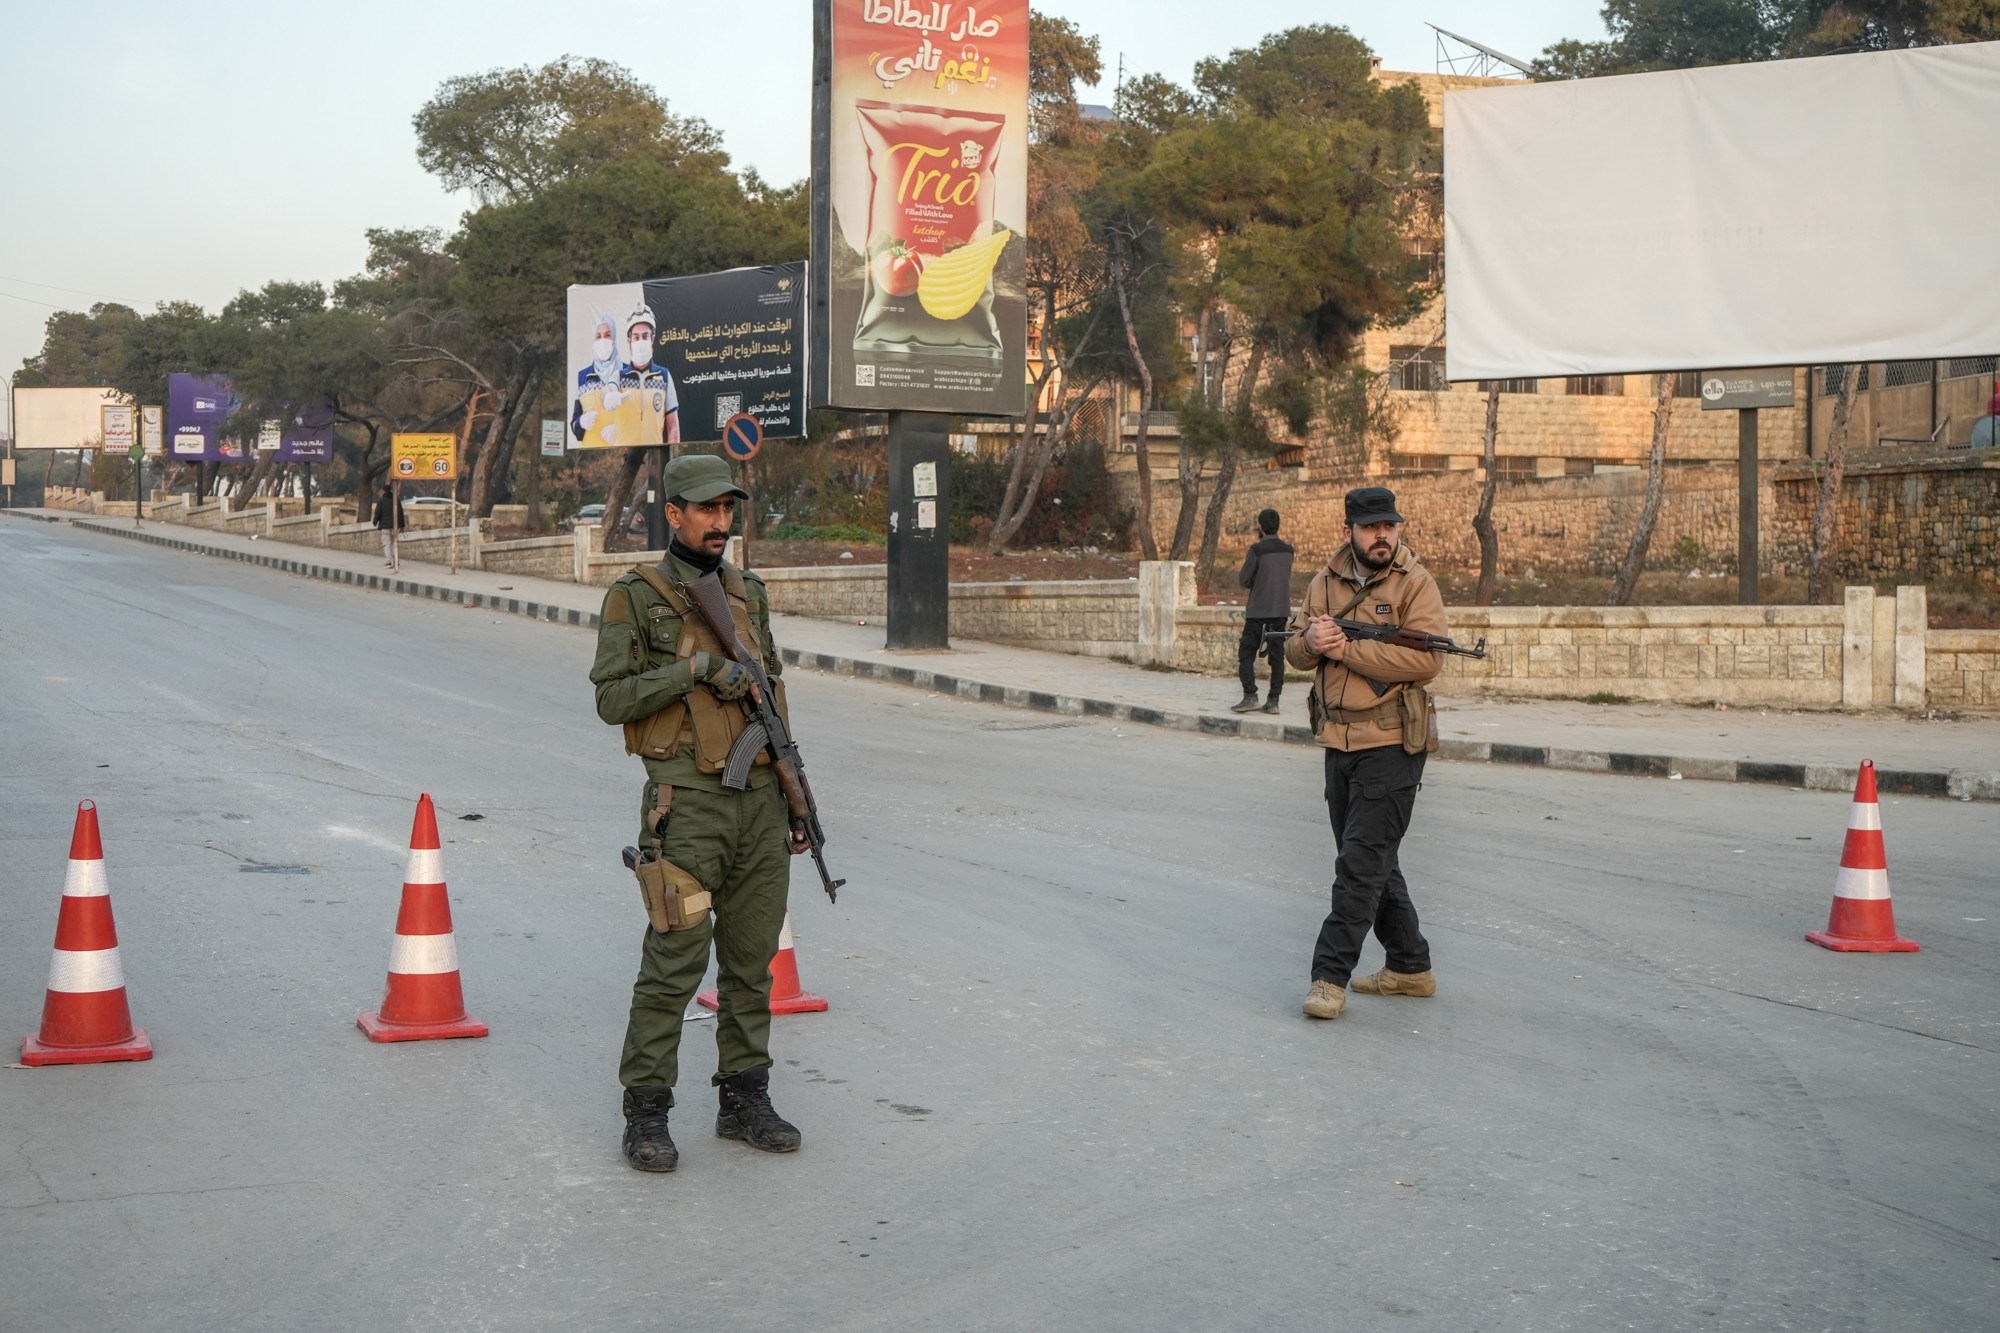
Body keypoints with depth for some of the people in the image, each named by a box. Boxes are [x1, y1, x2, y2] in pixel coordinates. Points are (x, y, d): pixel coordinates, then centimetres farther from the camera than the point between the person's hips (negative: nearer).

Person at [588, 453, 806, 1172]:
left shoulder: (749, 592, 15)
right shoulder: (635, 596, -2)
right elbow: (613, 697, -8)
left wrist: (794, 796, 16)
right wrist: (692, 668, -19)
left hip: (760, 797, 6)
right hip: (688, 801, -6)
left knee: (753, 957, 10)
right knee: (675, 960, -7)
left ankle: (745, 1098, 20)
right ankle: (646, 1114, 2)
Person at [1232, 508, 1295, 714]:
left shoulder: (1257, 549, -12)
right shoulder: (1287, 550, 6)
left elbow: (1243, 581, -7)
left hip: (1258, 611, -5)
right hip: (1281, 610, 5)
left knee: (1246, 654, 2)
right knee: (1277, 655, 6)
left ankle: (1250, 696, -10)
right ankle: (1274, 701, 3)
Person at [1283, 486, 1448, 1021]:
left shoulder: (1415, 584, -8)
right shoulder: (1325, 583, 9)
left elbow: (1426, 659, -20)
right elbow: (1294, 651, 10)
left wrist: (1345, 648, -20)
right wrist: (1311, 642, -14)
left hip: (1391, 742, -7)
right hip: (1338, 740, 7)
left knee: (1361, 861, -10)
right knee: (1373, 861, 15)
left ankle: (1331, 976, -8)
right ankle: (1410, 966, 27)